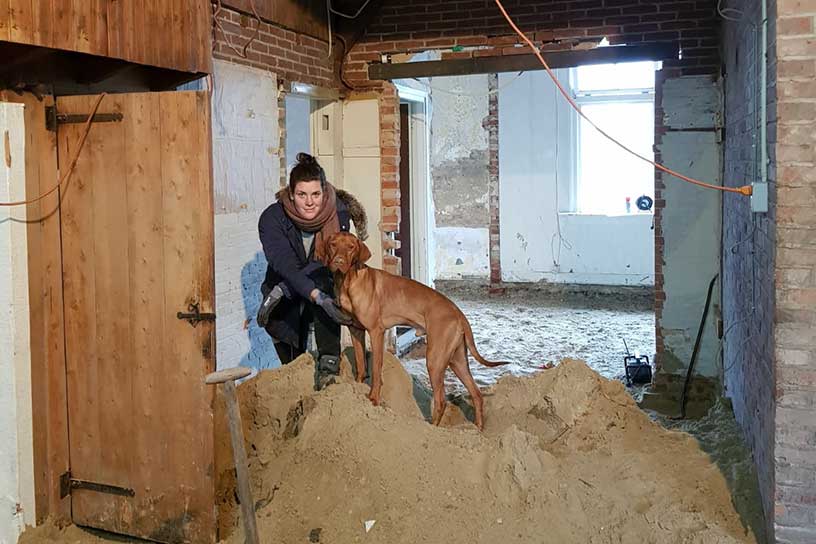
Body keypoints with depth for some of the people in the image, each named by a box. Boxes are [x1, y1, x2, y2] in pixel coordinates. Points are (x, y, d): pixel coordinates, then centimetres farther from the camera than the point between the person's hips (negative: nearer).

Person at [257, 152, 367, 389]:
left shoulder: (339, 213, -20)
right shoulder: (272, 219, -23)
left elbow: (330, 260, -22)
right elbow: (285, 265, -34)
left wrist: (281, 290, -29)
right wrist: (318, 297, -50)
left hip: (324, 285, 0)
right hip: (285, 305, 0)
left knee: (324, 280, -34)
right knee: (292, 364, 3)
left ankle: (329, 363, -31)